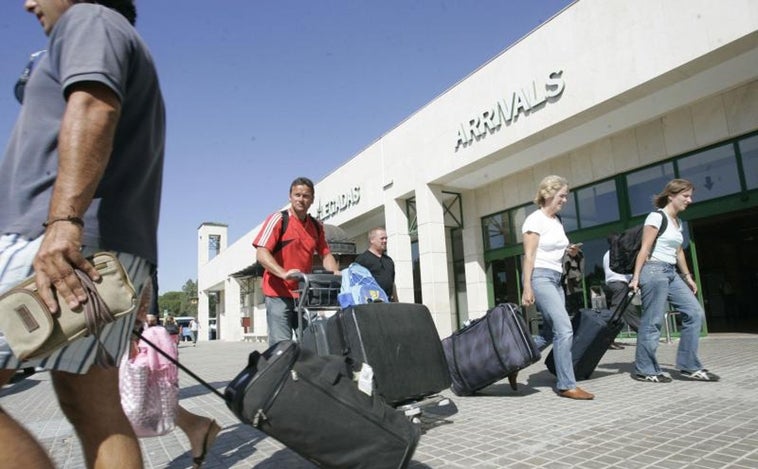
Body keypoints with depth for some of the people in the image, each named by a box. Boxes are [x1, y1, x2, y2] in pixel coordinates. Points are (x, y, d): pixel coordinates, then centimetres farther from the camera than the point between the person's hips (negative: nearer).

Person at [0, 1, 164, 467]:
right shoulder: (133, 60, 33)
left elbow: (93, 109, -16)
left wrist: (64, 221, -28)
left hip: (71, 243, -9)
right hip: (107, 251, 10)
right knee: (93, 409, 8)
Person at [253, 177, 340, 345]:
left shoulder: (317, 226, 13)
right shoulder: (277, 219, -4)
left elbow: (325, 254, 13)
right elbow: (261, 254, -12)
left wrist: (336, 273, -8)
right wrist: (284, 273, -28)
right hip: (278, 294, -5)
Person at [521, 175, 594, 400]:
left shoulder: (557, 221, 17)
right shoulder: (535, 219, -7)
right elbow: (529, 256, -13)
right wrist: (527, 287, -18)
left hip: (556, 278, 9)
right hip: (540, 277, -9)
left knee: (550, 332, 8)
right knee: (564, 329, -14)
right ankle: (567, 385, -6)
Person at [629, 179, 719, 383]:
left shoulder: (678, 222, 17)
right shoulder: (656, 217, -8)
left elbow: (678, 252, 22)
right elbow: (644, 249, -13)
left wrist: (688, 277, 21)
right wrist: (636, 276, -17)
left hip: (672, 273, 9)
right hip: (654, 271, -9)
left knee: (695, 313, 3)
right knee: (652, 322, -5)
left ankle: (688, 366, 12)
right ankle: (644, 370, 5)